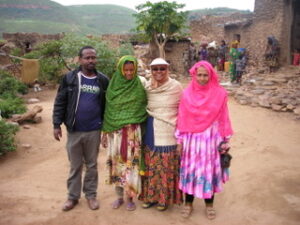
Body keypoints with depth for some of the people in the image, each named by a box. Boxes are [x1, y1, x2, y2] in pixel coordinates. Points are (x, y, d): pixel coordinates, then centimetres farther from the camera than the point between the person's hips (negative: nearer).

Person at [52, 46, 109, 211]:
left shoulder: (103, 80, 0)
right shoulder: (70, 78, -3)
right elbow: (60, 102, -1)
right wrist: (57, 124, -5)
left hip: (94, 131, 1)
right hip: (74, 131, 0)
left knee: (92, 165, 13)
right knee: (75, 165, 12)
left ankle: (91, 195, 28)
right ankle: (73, 196, 27)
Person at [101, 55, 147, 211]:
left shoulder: (141, 84, -3)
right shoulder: (113, 84, 2)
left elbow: (146, 107, 1)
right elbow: (108, 110, 5)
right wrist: (106, 131, 4)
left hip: (133, 131, -2)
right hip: (115, 131, 2)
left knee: (131, 162, 3)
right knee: (116, 162, 9)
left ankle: (130, 197, 20)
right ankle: (119, 196, 26)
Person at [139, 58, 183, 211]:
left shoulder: (176, 86, -5)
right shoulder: (147, 88, 6)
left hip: (168, 132, -4)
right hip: (151, 132, 4)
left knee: (166, 166, 2)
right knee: (151, 165, 10)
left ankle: (164, 198, 19)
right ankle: (150, 195, 25)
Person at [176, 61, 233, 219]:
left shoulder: (220, 93, -6)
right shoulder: (187, 94, -3)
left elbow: (223, 118, -2)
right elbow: (182, 118, 1)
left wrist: (225, 141, 0)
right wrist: (179, 139, 2)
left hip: (211, 138, 0)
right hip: (192, 139, 1)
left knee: (210, 170, 11)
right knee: (190, 170, 10)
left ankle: (209, 203, 30)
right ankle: (188, 202, 28)